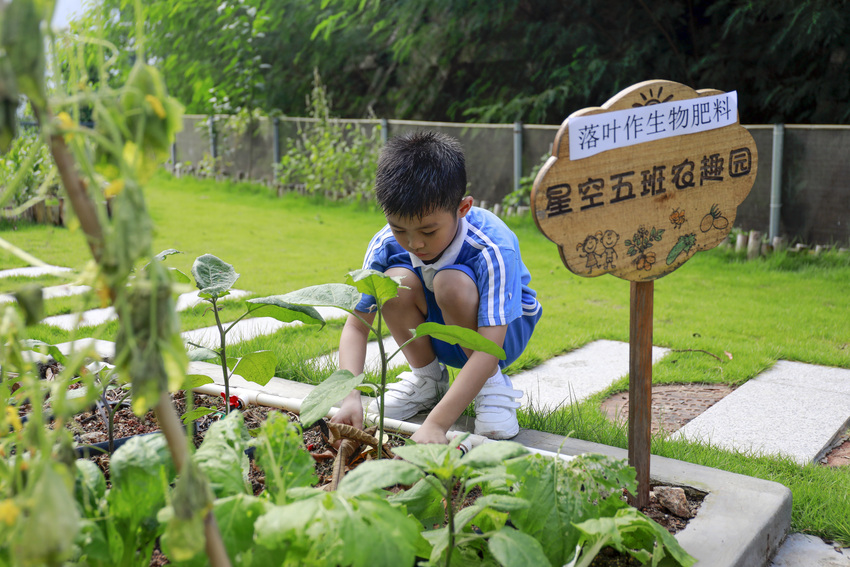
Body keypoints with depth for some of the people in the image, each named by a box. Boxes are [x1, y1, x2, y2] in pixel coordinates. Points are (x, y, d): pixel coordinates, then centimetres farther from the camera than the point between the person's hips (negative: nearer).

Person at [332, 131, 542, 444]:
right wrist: (350, 396, -34)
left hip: (505, 332, -4)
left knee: (451, 282, -35)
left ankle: (492, 384, -10)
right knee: (397, 281, -27)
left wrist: (436, 424, -48)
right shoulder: (386, 245, -21)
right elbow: (356, 327, -16)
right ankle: (427, 379, -1)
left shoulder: (493, 250, -34)